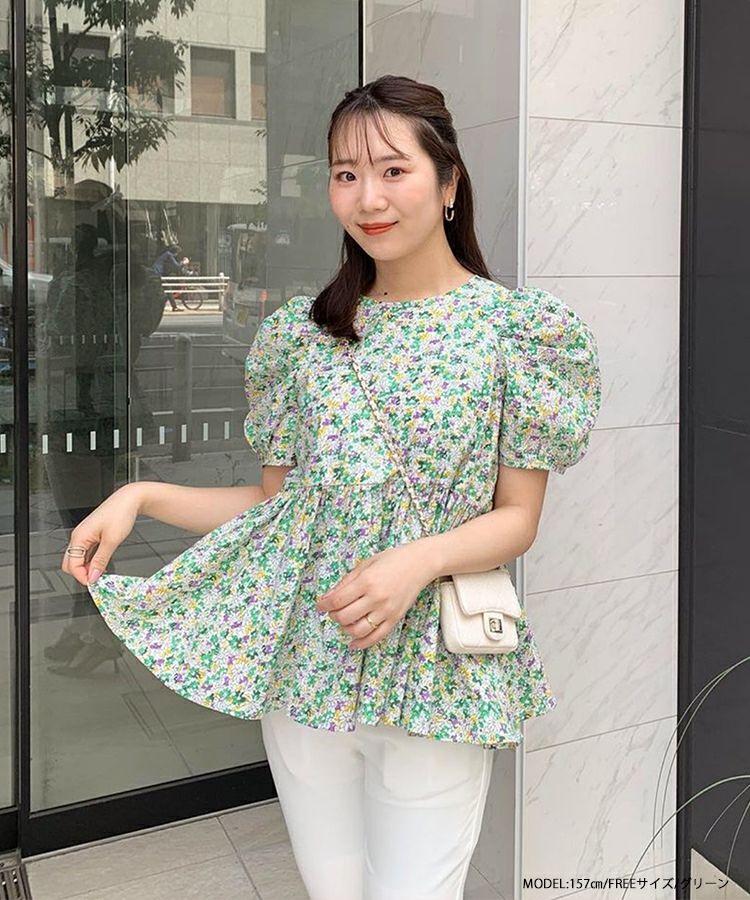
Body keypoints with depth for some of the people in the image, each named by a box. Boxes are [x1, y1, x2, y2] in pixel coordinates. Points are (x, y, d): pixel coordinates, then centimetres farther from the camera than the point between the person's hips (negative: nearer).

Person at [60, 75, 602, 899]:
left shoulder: (520, 327, -6)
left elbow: (517, 517, -5)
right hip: (302, 660, 3)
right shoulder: (300, 333, 3)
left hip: (433, 668, -3)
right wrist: (142, 496, -6)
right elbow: (274, 502, 8)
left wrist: (421, 559, -24)